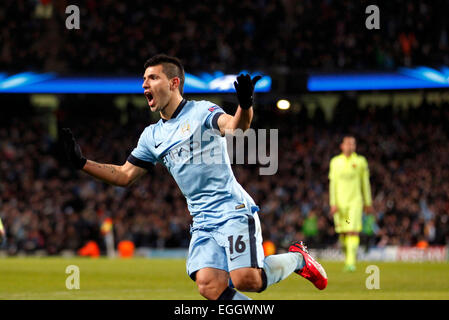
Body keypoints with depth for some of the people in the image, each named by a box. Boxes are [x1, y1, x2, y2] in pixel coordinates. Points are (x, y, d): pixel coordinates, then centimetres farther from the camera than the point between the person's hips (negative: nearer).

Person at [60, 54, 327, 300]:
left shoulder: (201, 112, -2)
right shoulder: (152, 136, 16)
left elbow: (234, 126, -23)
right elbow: (124, 176, 22)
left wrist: (245, 105, -45)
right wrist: (82, 163, 11)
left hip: (233, 210, -5)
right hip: (202, 222, 6)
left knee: (246, 280, -21)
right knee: (209, 286, -17)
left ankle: (296, 258, 9)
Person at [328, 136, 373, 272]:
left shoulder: (360, 161, 4)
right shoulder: (335, 162, 7)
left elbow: (365, 183, 9)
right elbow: (332, 184, 6)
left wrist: (368, 203, 9)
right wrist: (333, 203, -1)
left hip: (355, 201, -2)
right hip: (340, 202, 2)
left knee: (353, 231, -15)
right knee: (343, 234, 5)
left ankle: (351, 262, -18)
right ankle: (348, 257, 27)